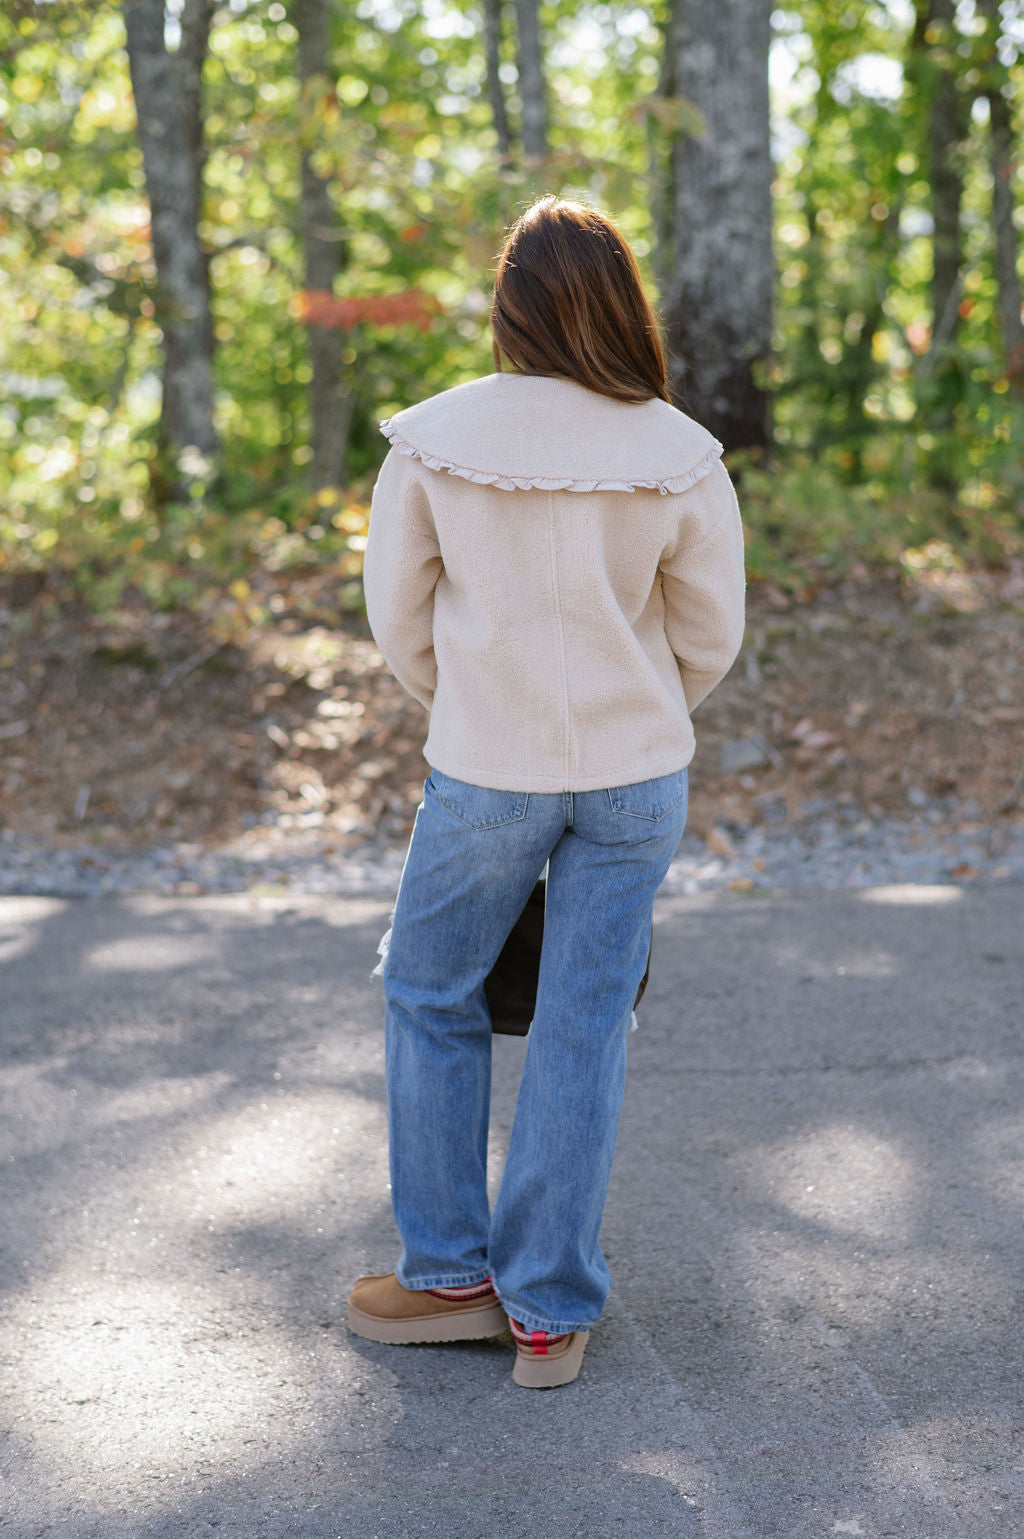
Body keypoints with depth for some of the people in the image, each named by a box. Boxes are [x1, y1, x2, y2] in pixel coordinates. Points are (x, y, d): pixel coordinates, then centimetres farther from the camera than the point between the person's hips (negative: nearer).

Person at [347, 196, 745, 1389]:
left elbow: (398, 616, -1)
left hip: (484, 776, -1)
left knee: (431, 1000, 18)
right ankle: (552, 1311, 17)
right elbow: (710, 637, 1)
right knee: (583, 1029, 9)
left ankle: (452, 1274, 25)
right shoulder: (682, 459, -8)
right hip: (639, 777, 2)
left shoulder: (431, 442, -11)